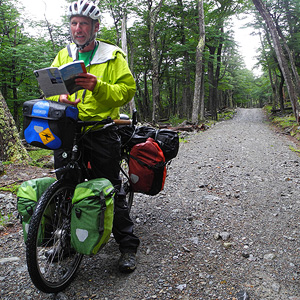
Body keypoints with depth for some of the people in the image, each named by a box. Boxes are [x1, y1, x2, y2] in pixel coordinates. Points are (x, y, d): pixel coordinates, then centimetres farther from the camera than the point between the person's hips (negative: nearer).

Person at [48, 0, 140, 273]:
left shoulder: (113, 55, 3)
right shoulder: (63, 56, 15)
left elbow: (127, 89, -6)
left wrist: (98, 86, -24)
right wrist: (60, 97, -12)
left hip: (101, 131, -4)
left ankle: (128, 245, 13)